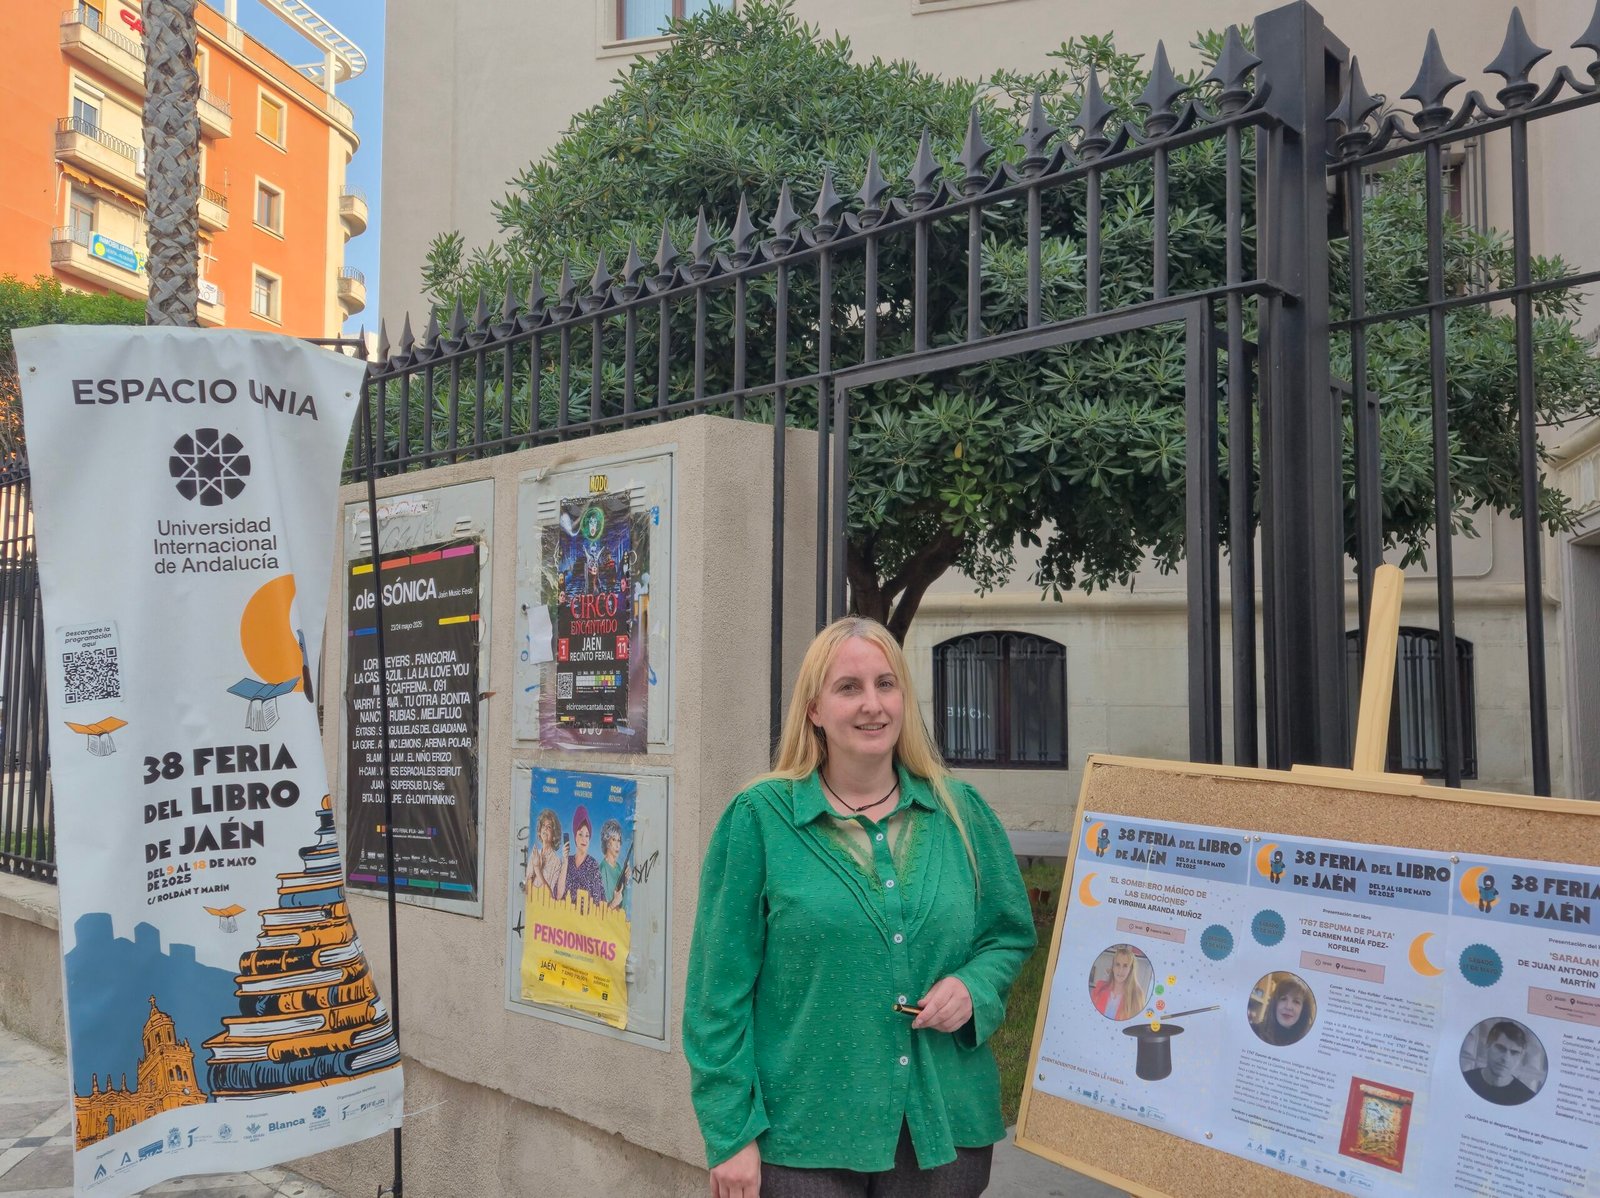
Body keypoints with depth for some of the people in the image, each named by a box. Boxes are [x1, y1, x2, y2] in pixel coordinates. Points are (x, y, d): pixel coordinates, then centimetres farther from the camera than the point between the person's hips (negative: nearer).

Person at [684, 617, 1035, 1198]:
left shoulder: (960, 812, 3)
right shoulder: (759, 818, -7)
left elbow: (1013, 934, 12)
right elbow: (721, 987, -6)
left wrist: (973, 987, -9)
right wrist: (731, 1133, -9)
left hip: (945, 1129, 3)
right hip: (803, 1138, -3)